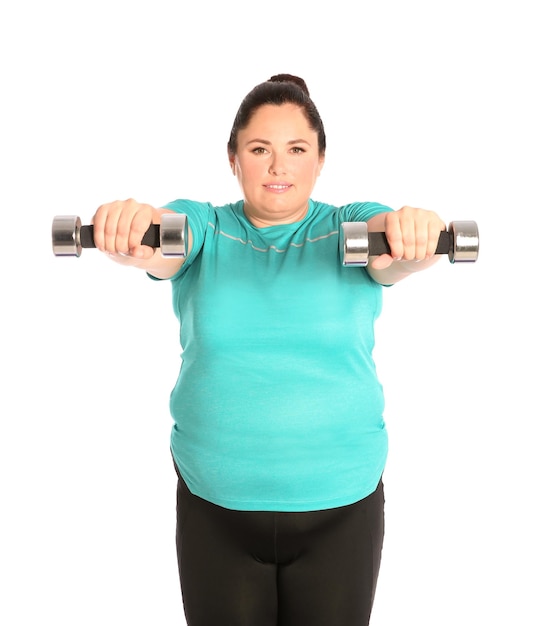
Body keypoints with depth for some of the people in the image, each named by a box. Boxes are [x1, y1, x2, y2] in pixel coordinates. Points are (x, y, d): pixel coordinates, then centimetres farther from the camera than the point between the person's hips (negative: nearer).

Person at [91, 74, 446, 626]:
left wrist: (411, 232, -44)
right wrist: (130, 232, -43)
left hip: (342, 503, 0)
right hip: (215, 503, 0)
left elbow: (388, 251, -21)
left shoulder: (349, 228, 0)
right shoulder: (203, 228, 1)